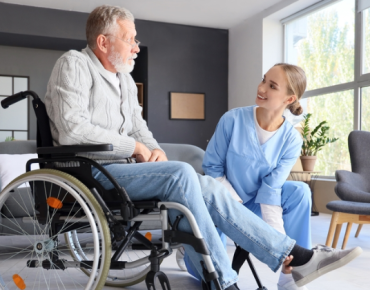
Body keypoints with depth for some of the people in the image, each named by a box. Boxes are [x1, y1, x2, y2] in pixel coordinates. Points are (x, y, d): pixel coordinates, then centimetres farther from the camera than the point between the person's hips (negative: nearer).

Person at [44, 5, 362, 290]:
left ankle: (296, 256, -12)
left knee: (208, 186, -12)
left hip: (124, 169, 7)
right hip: (93, 172, -7)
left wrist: (154, 150, -4)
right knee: (181, 173, -29)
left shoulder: (125, 78, 19)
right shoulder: (74, 65, -6)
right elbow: (72, 130, -20)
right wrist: (135, 147, -14)